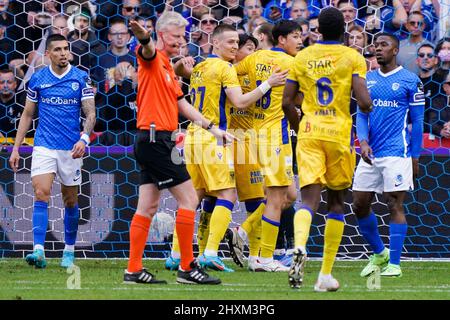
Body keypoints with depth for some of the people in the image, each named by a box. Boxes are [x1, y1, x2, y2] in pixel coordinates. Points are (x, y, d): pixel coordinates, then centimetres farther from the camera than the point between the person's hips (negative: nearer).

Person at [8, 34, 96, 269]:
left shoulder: (81, 78, -1)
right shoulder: (37, 79, 3)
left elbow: (90, 113, -3)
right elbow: (27, 114, 10)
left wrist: (84, 138, -21)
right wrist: (16, 148, 6)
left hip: (71, 148, 0)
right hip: (44, 146, 0)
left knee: (70, 200, 9)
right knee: (41, 194, -16)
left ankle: (69, 251, 24)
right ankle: (38, 251, -22)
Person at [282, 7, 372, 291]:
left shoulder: (302, 57, 6)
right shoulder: (353, 58, -2)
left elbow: (288, 102, 5)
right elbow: (364, 102, -11)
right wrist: (368, 106, 12)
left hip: (309, 132, 1)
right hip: (339, 133, -1)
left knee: (310, 198, -7)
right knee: (336, 201, 13)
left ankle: (299, 248, -39)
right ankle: (326, 274, 12)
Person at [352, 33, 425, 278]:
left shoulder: (410, 81, -1)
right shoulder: (368, 79, 12)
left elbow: (417, 121, 1)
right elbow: (361, 114, 11)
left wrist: (415, 157, -2)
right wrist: (363, 141, -7)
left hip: (397, 153, -5)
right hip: (370, 153, 5)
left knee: (395, 205, -7)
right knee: (360, 205, 4)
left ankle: (394, 263, -2)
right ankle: (379, 254, 23)